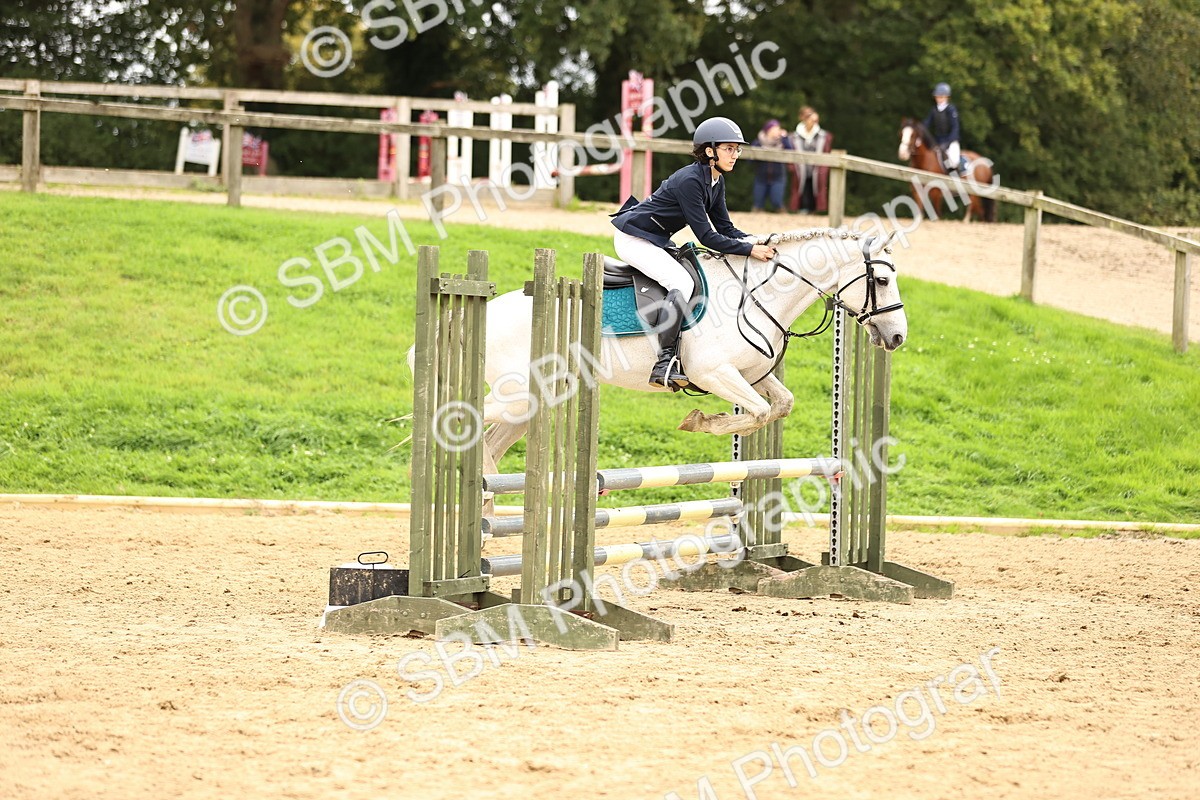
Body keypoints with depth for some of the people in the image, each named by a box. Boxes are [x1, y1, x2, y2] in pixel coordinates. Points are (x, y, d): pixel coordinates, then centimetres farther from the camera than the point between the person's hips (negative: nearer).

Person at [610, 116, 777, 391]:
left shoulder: (716, 182, 4)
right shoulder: (690, 181, -26)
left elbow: (726, 229, 6)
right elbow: (706, 237, -27)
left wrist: (757, 242, -10)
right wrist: (749, 250, -28)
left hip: (657, 241, 11)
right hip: (634, 239, -11)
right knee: (682, 283, -25)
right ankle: (664, 363, -28)